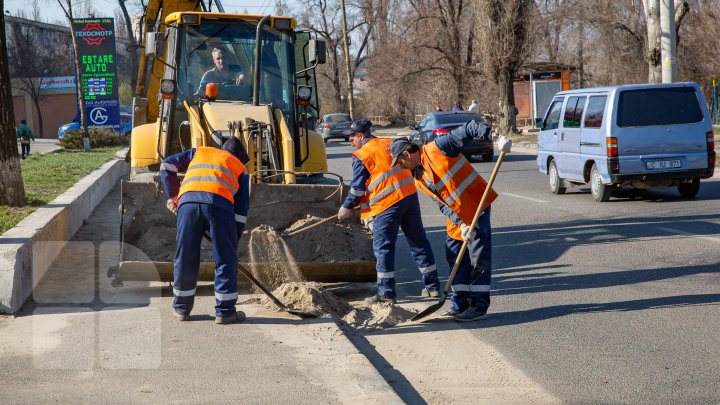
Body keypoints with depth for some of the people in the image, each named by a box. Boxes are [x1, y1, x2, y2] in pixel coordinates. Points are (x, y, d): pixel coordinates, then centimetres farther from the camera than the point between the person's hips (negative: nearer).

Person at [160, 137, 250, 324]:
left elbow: (167, 165, 26)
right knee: (225, 260, 8)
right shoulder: (240, 169, 29)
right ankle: (225, 311, 8)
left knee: (185, 257, 13)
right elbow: (241, 211, 22)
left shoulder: (199, 152, 36)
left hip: (188, 201, 2)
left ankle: (181, 308, 24)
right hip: (219, 203, -2)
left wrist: (172, 195, 33)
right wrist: (233, 241, 26)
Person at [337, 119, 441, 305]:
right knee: (419, 241, 13)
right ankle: (432, 286, 18)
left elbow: (358, 188, -4)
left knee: (383, 247, 0)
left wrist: (347, 207, 9)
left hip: (387, 205, -7)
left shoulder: (361, 157, -5)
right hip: (410, 196, 7)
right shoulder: (390, 144, 15)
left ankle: (386, 292, -2)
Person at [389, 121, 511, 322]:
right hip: (457, 217, 8)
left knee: (479, 258, -4)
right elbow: (442, 204, 3)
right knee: (455, 257, 12)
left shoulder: (437, 148, -12)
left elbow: (469, 129, -16)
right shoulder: (419, 179, 9)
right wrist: (460, 223, -12)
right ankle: (459, 305, 21)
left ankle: (479, 306, 2)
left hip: (477, 204, -8)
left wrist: (496, 137, -31)